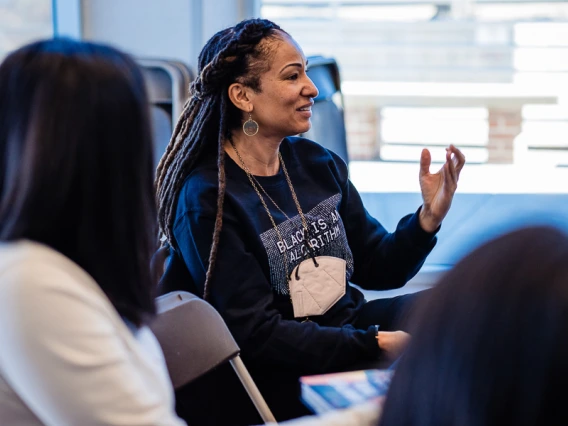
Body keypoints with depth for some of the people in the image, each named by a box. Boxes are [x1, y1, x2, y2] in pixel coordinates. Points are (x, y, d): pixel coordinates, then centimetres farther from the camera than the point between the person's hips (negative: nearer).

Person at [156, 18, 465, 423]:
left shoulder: (317, 162, 5)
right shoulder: (206, 200, -15)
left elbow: (376, 267, 11)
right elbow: (258, 334, -17)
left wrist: (429, 216, -8)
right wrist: (377, 345, -22)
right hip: (287, 377, -7)